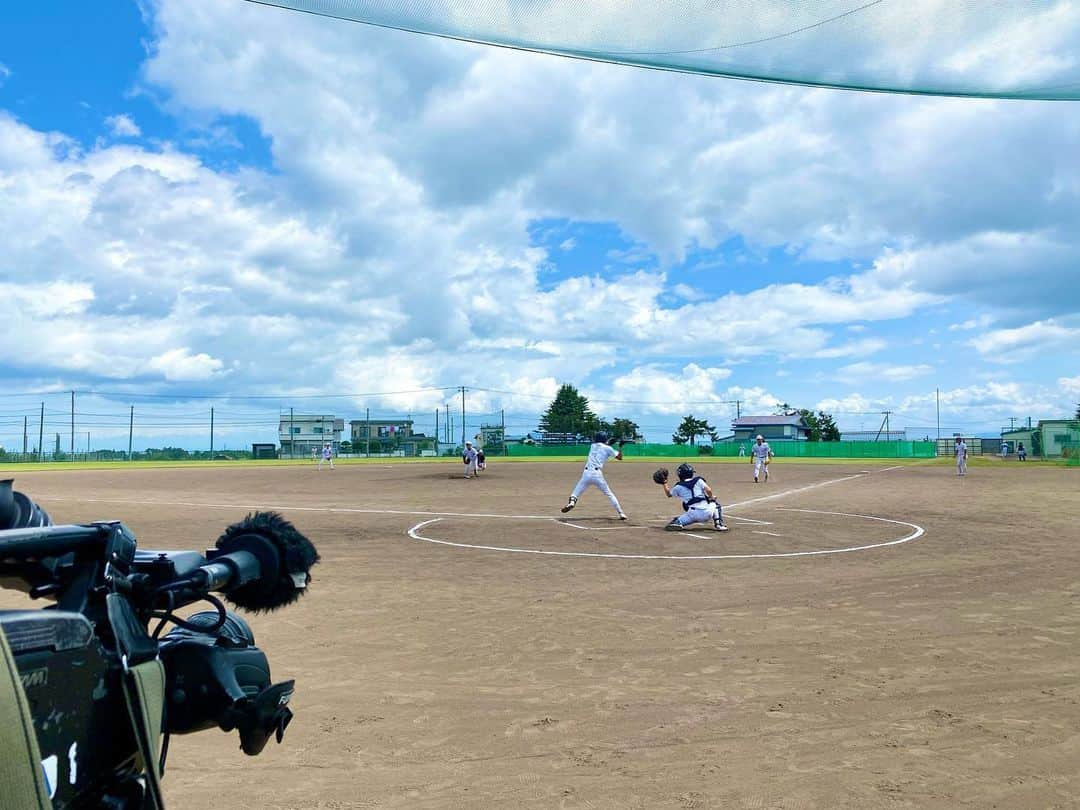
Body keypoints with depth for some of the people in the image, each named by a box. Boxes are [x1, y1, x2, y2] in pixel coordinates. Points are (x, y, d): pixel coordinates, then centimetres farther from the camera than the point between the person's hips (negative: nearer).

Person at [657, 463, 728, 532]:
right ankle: (718, 524, 15)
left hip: (693, 514, -1)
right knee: (715, 504, 32)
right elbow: (708, 490, -2)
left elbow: (669, 494, 26)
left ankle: (677, 522, -18)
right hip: (707, 512, 1)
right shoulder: (698, 480, 10)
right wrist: (711, 498, 17)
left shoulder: (678, 487, 10)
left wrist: (664, 484, 38)